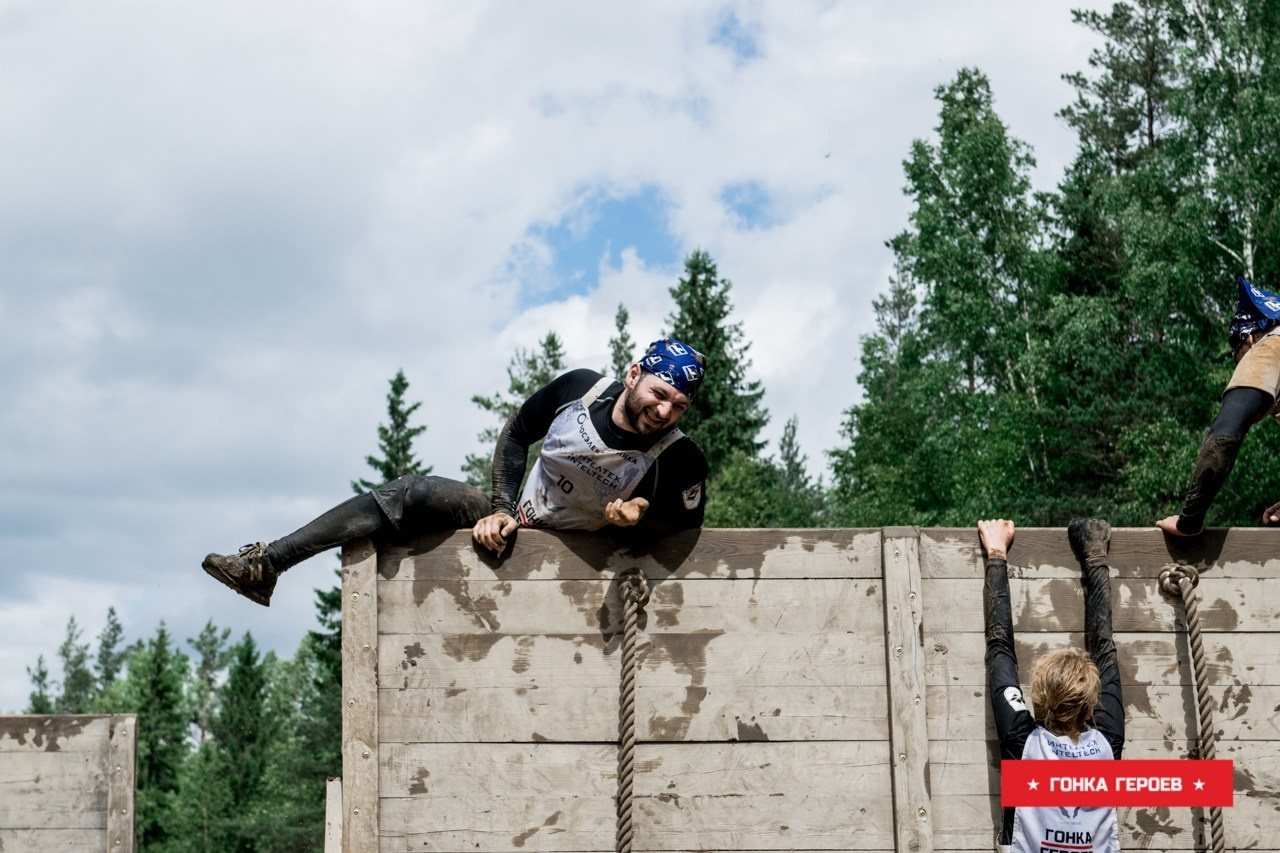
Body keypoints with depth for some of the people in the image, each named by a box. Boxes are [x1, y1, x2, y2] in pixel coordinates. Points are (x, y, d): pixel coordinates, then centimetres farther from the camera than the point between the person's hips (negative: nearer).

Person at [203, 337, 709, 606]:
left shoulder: (678, 460, -21)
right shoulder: (581, 389, -12)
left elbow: (687, 518, -5)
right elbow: (517, 433, 3)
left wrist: (641, 515, -26)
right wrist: (500, 509, -7)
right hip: (511, 520, 2)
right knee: (413, 495, -15)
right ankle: (266, 564, -16)